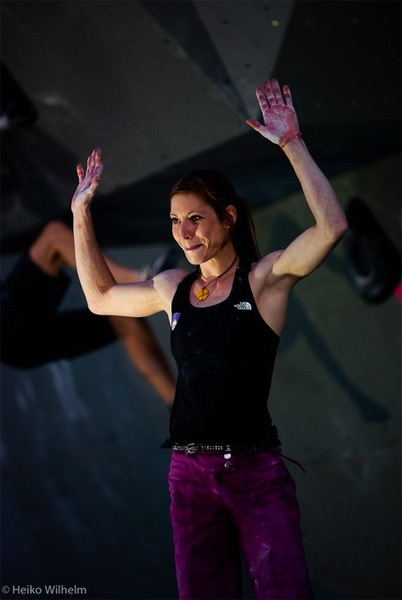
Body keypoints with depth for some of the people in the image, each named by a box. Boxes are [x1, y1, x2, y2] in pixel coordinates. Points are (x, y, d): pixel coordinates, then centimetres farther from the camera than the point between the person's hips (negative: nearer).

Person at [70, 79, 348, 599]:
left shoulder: (264, 278, -3)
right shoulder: (173, 289, 11)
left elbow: (331, 226, -19)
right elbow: (100, 297, 28)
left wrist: (292, 146, -22)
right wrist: (81, 216, 23)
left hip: (255, 467, -5)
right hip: (190, 469, 5)